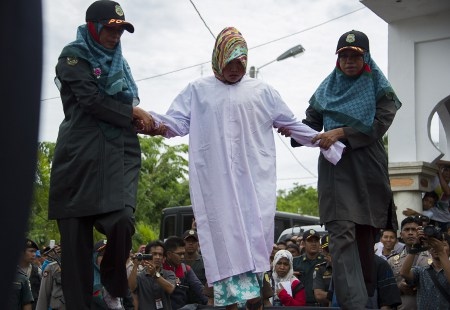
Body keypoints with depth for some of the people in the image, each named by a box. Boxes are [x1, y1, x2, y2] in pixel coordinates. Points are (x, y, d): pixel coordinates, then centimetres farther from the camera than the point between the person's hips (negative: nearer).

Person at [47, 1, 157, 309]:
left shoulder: (119, 62, 24)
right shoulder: (73, 55, 5)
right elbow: (91, 100, -9)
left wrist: (138, 119, 5)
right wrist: (133, 114, -2)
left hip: (120, 151, 4)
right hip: (81, 152, -3)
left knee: (123, 222, -19)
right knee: (76, 237, -5)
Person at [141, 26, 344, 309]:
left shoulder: (262, 91, 14)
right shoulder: (198, 90, 13)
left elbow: (293, 125, 15)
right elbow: (177, 123, 4)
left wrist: (329, 144, 9)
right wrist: (152, 121, -18)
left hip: (254, 178, 1)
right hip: (216, 180, -1)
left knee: (256, 236, -6)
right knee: (225, 236, -5)